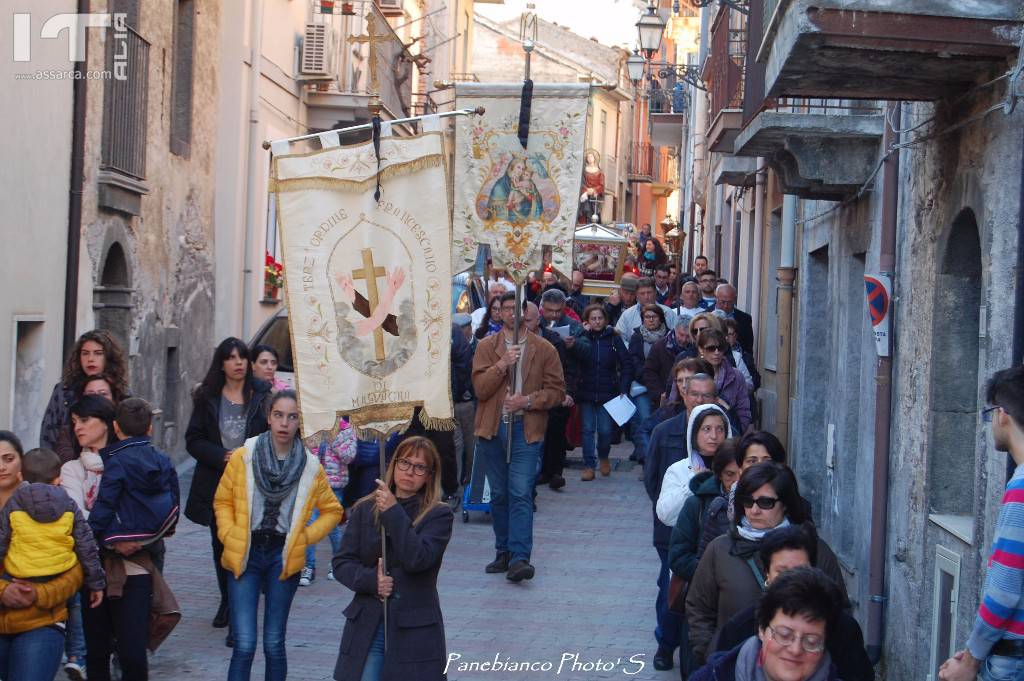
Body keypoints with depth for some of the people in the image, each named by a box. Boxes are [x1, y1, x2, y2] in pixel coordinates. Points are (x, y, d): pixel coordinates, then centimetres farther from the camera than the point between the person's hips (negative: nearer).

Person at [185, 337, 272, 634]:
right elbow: (193, 440, 3)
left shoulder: (263, 395, -2)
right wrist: (223, 456, -12)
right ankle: (227, 601, 37)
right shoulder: (208, 398, 4)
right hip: (216, 483, 3)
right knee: (221, 544, 16)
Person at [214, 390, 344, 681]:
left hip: (284, 557, 1)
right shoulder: (243, 457, -2)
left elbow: (332, 510, 12)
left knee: (274, 644, 8)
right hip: (245, 555, -1)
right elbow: (223, 501, 8)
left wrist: (305, 536, 1)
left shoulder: (311, 467, 0)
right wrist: (229, 536, -5)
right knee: (244, 645, -8)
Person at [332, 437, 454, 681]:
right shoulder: (365, 509, 9)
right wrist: (371, 580, -13)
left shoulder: (438, 515, -1)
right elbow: (342, 563, 6)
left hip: (415, 630, -2)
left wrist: (393, 513, -19)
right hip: (366, 626, 2)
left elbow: (417, 559, -17)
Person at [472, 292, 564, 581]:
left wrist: (527, 400, -13)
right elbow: (480, 388, -4)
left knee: (521, 494, -12)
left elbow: (557, 391, 2)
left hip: (526, 430, -2)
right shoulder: (486, 346, 7)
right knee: (499, 495, 11)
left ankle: (519, 558, -15)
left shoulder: (544, 349, 4)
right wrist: (502, 364, -16)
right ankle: (504, 553, 21)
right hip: (492, 428, 3)